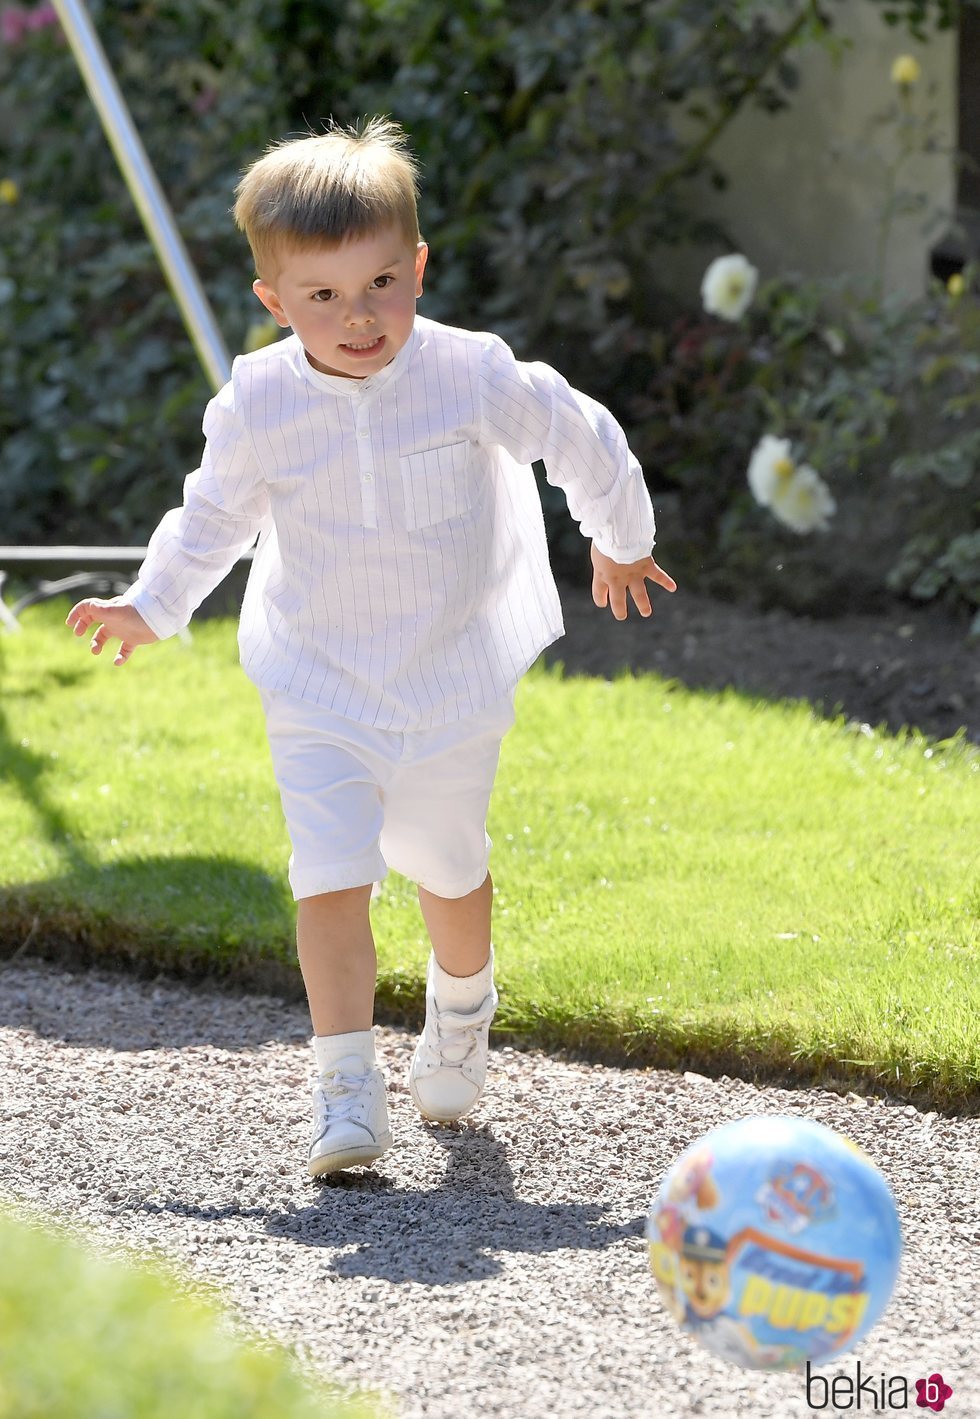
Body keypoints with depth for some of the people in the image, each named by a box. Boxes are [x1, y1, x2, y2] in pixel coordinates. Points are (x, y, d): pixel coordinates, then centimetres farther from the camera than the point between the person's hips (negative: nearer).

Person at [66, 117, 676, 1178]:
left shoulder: (471, 375, -19)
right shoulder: (256, 405, -15)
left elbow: (583, 441, -1)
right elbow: (215, 512, 7)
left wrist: (622, 540, 13)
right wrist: (154, 605, 6)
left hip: (452, 674, 0)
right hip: (317, 682, 0)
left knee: (447, 862, 17)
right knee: (330, 878, -14)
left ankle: (460, 1010, 47)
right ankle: (346, 1086, -10)